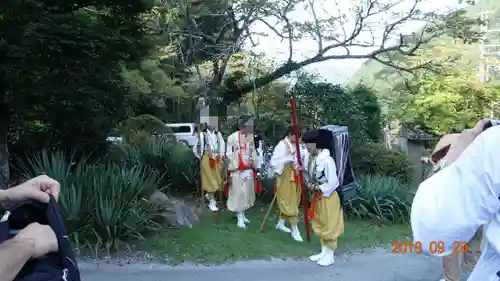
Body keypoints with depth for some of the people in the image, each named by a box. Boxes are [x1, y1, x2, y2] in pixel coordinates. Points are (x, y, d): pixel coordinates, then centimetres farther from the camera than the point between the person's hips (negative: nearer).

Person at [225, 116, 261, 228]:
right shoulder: (233, 137, -15)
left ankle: (242, 214, 29)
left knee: (247, 192, 14)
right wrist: (231, 169, -11)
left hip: (249, 170, 6)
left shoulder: (250, 137, 3)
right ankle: (239, 217, 12)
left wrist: (256, 166, 13)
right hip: (237, 170, -6)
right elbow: (229, 154, -11)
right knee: (238, 193, 1)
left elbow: (253, 153, 11)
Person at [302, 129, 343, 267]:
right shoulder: (308, 157, -4)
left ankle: (330, 255, 19)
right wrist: (309, 184, -5)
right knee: (319, 224, 18)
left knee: (329, 225, 5)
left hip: (328, 196, -8)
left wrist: (319, 188, -17)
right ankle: (324, 251, 32)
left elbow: (333, 182, -25)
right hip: (316, 196, 8)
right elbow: (307, 173, 12)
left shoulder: (327, 160, -26)